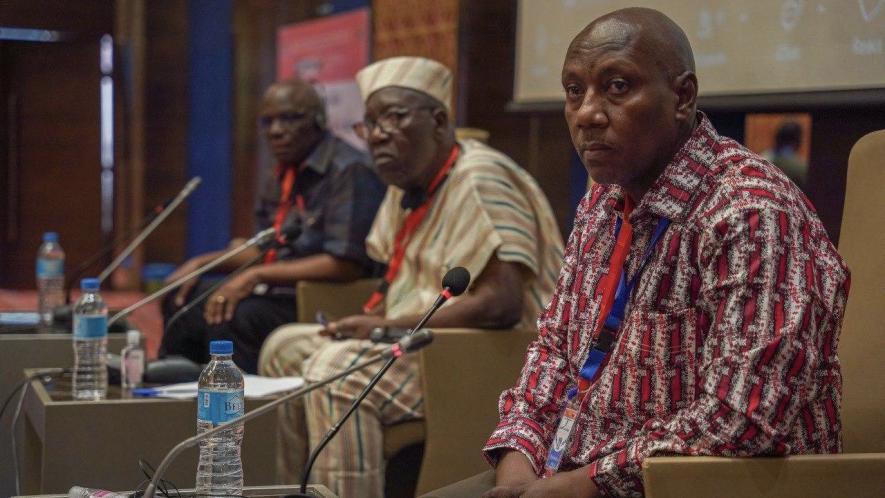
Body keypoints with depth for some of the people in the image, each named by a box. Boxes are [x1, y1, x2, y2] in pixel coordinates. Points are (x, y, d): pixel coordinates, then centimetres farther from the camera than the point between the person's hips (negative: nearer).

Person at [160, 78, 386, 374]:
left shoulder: (349, 171, -15)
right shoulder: (280, 177, 15)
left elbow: (346, 264, -22)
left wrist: (256, 276, -21)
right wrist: (203, 262, 10)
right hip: (278, 293, 10)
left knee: (230, 317, -30)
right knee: (182, 298, 10)